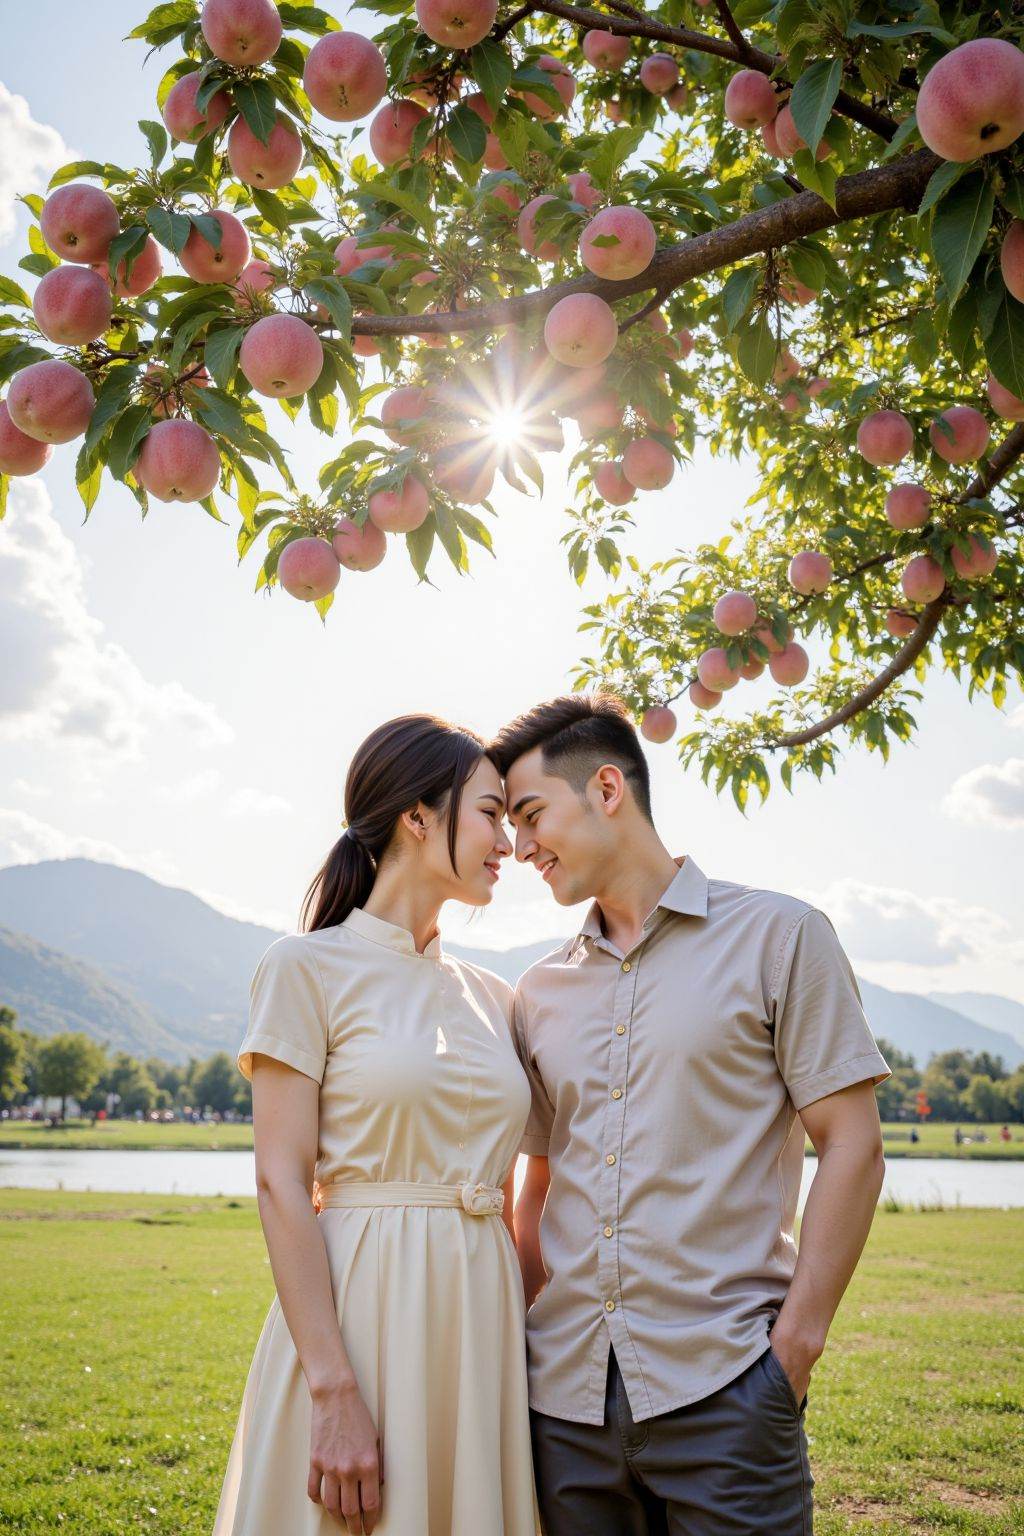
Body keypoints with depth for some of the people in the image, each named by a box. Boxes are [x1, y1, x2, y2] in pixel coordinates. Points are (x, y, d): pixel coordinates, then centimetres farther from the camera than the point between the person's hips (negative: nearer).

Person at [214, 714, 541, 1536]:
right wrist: (334, 1390, -17)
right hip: (362, 1308, -5)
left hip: (484, 1319, 6)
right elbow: (282, 1184, -12)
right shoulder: (308, 968, -7)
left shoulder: (491, 996, 10)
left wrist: (530, 1347, 10)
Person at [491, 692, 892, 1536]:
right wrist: (517, 1339, 8)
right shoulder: (540, 990, 10)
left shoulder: (780, 936, -3)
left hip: (722, 1390, -4)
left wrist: (796, 1345, -10)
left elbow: (852, 1147, -5)